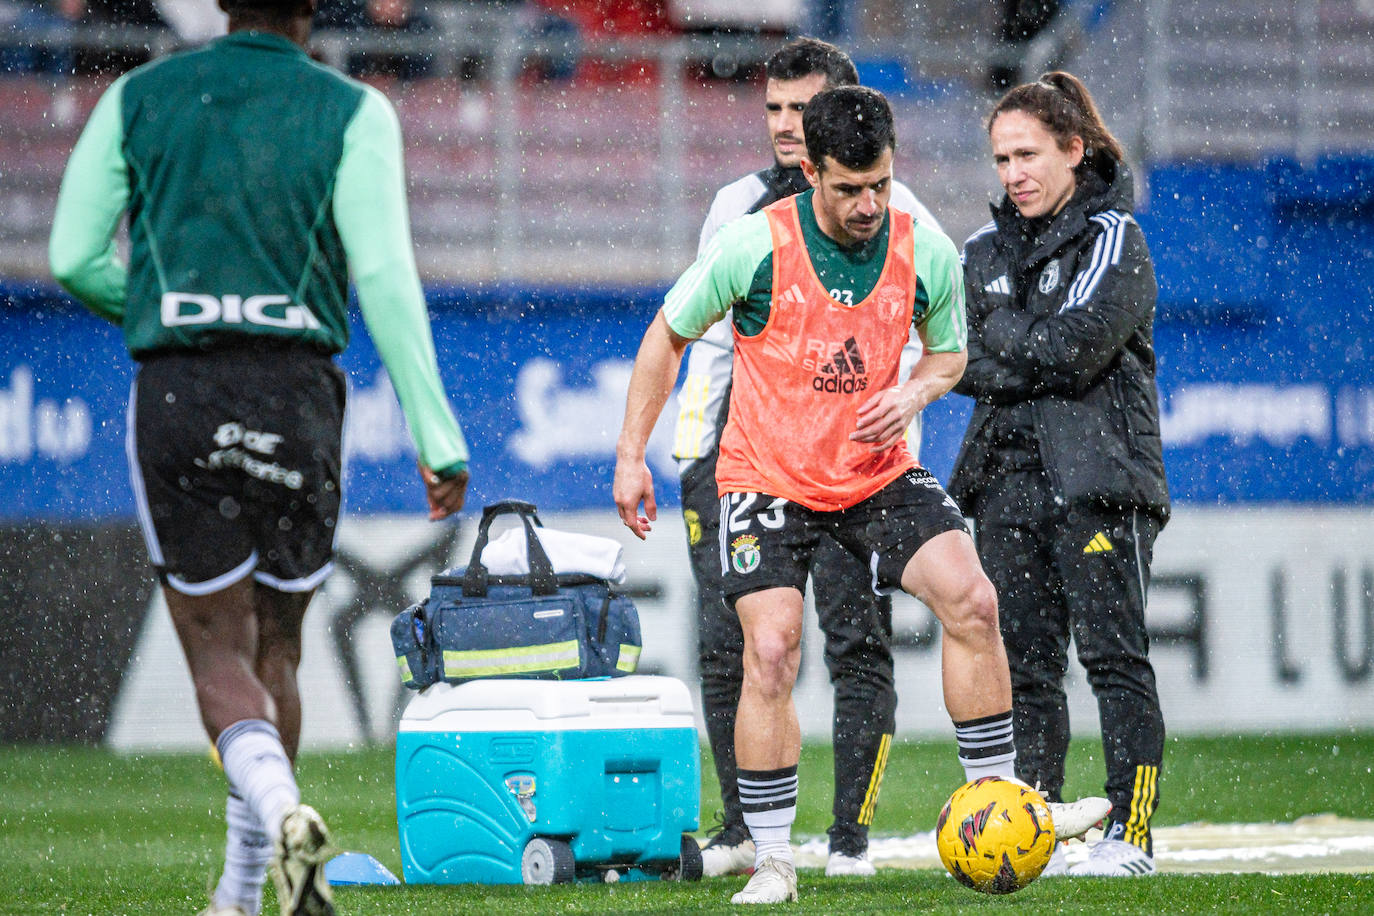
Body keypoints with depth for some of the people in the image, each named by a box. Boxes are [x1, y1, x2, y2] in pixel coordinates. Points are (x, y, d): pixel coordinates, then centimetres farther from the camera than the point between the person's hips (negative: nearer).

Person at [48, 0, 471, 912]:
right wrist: (439, 438, -7)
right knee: (275, 650, 15)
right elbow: (383, 276, -7)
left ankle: (281, 809, -28)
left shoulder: (136, 99, 9)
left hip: (175, 393, 0)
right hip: (297, 396, 0)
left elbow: (75, 260, 7)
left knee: (219, 653, 2)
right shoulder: (354, 112, 2)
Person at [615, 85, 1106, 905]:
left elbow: (949, 351, 13)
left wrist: (916, 393, -10)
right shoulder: (754, 248, -15)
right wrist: (632, 458, -1)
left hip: (879, 470, 2)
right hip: (767, 476, -2)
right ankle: (773, 860, -3)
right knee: (771, 651, -15)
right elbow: (668, 337, 0)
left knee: (971, 599, -17)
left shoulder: (926, 253, -7)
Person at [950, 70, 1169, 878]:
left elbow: (1075, 344, -15)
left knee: (1113, 655, -8)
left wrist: (1000, 334, -2)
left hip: (1100, 477, -6)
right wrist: (1035, 363, -9)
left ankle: (1130, 833, -7)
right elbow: (961, 362, 6)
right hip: (1008, 475, 6)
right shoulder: (987, 251, 15)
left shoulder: (1114, 238, -3)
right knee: (1024, 661, 5)